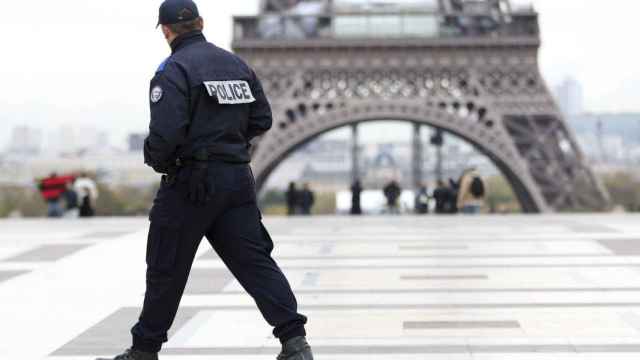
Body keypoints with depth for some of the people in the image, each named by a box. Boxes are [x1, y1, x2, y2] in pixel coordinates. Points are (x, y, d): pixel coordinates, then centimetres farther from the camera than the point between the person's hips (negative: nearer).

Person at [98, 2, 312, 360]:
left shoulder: (173, 70, -12)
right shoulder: (237, 64, 9)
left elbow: (165, 132, -20)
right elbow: (262, 119, 12)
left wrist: (156, 160, -1)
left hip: (191, 182, -5)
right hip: (238, 178, 6)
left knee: (166, 270, 7)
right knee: (255, 261, 5)